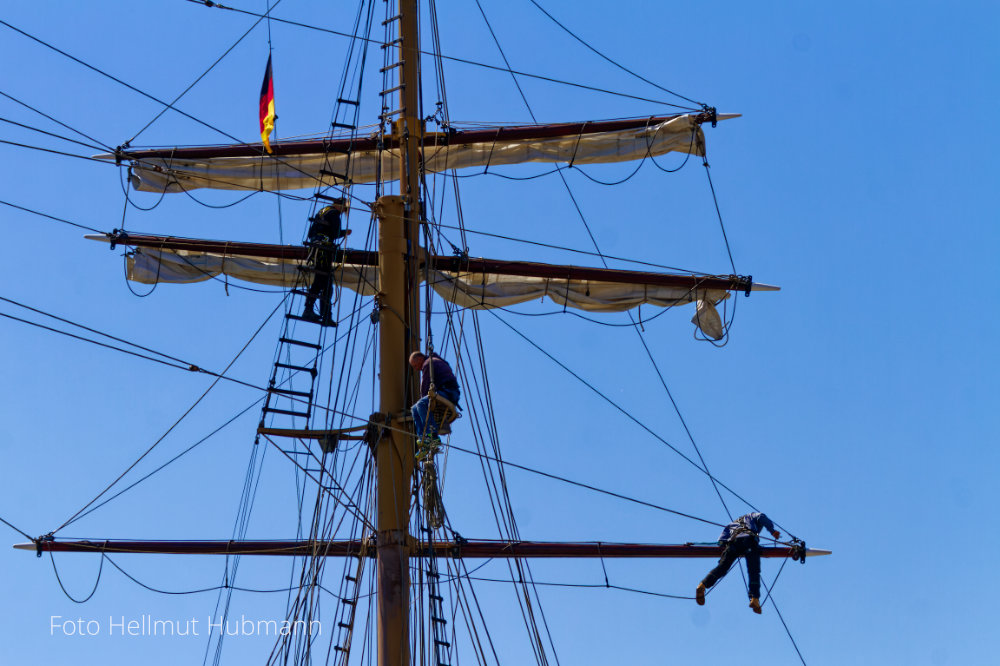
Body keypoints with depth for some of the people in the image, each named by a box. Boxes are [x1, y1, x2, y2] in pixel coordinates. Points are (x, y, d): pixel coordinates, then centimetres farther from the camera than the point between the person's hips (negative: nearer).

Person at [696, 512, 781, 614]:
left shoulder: (732, 524, 43)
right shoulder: (752, 516, 35)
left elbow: (721, 540, 29)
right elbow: (761, 517, 10)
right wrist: (772, 531, 10)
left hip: (733, 541, 3)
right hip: (749, 539, -3)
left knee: (721, 567, -5)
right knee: (754, 571, -7)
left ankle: (703, 585, -26)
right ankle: (755, 598, -24)